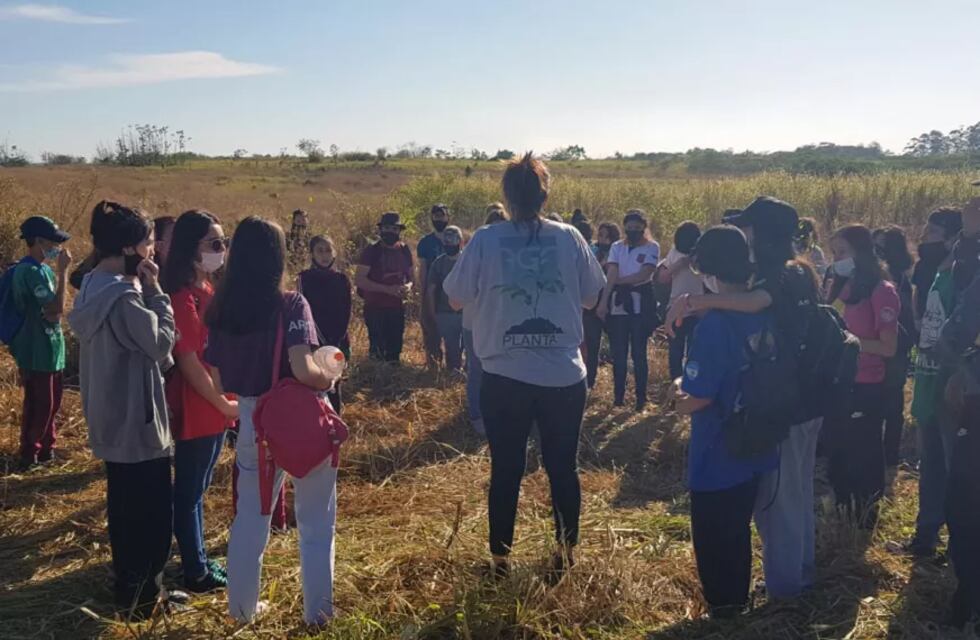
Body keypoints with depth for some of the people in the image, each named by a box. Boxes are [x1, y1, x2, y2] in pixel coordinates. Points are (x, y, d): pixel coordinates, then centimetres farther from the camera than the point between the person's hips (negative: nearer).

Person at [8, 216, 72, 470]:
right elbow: (57, 308, -25)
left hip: (48, 349, 10)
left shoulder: (41, 269, 11)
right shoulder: (30, 271, -20)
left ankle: (46, 450, 29)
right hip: (37, 352, -9)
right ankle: (29, 456, 11)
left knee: (51, 403, 17)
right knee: (38, 406, 0)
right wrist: (63, 270, -22)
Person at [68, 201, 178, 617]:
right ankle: (144, 597, 15)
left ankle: (130, 587, 34)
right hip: (137, 420, -10)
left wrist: (142, 288, 4)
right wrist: (154, 289, -14)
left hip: (112, 418, 10)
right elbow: (162, 343, -17)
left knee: (125, 508, 21)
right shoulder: (123, 297, -25)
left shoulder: (94, 287, 7)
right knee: (153, 514, 3)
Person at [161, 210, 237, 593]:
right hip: (195, 410, -9)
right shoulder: (182, 298, -19)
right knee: (189, 491, 5)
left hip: (215, 407, 9)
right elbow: (188, 363, -20)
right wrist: (225, 404, -12)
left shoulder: (208, 289, 8)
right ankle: (197, 574, 17)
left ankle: (199, 561, 32)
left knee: (197, 489, 19)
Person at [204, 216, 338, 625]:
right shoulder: (291, 304, -17)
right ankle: (317, 611, 23)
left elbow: (218, 381, 1)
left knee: (250, 517, 21)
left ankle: (242, 607, 33)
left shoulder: (221, 309, -2)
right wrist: (328, 379, -6)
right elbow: (302, 370, -27)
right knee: (315, 523, 14)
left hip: (254, 423, 4)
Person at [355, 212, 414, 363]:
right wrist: (388, 289, -20)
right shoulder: (371, 251, -7)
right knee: (378, 351, -8)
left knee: (395, 350, 12)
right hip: (375, 309, -5)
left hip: (397, 308, 5)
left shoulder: (404, 250, 8)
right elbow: (359, 280, -13)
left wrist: (409, 286, -6)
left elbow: (412, 276, 20)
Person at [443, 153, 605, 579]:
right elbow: (591, 298, 5)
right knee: (563, 467, 14)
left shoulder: (485, 240, -7)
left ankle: (500, 556, 22)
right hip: (564, 376, 1)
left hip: (505, 377, 0)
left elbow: (455, 299, 1)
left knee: (506, 470, 12)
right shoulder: (569, 238, -4)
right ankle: (566, 552, 24)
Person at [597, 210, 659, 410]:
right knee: (619, 353, 7)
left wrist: (618, 280, -9)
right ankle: (618, 395, 16)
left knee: (639, 353, 2)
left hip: (640, 305, -3)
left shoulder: (652, 247, -1)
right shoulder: (617, 247, 7)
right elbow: (611, 274, -7)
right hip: (618, 304, 3)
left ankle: (641, 397, 10)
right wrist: (603, 301, -18)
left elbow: (644, 275, -14)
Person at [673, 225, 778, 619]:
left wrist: (679, 388, -3)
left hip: (718, 458, -8)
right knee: (739, 532, 24)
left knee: (713, 541, 11)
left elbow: (691, 403, -26)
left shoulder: (714, 324, -26)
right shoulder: (766, 315, -2)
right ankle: (739, 602, 39)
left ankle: (722, 611, 26)